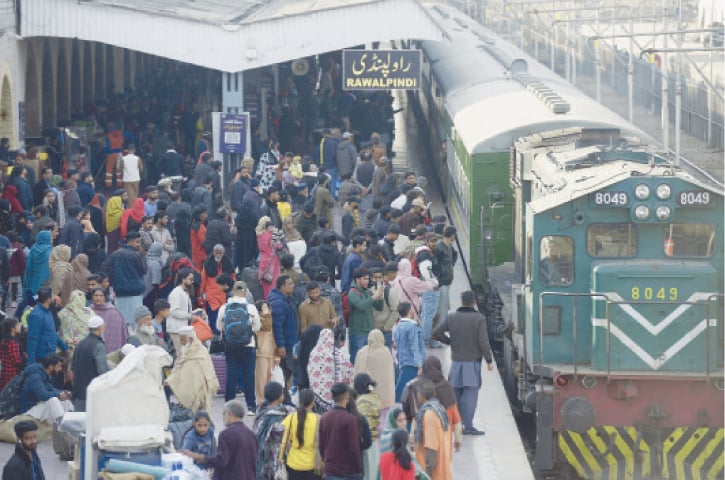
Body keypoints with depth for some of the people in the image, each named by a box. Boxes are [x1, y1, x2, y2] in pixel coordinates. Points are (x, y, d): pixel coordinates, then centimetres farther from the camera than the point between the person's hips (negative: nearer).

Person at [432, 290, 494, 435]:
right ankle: (467, 425, -10)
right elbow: (483, 341, -14)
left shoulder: (451, 317, 1)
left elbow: (436, 333, 2)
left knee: (455, 392, 15)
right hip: (473, 361, -4)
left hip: (456, 361, 4)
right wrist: (489, 360, -6)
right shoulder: (479, 318, -10)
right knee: (470, 393, -5)